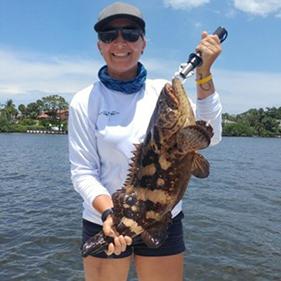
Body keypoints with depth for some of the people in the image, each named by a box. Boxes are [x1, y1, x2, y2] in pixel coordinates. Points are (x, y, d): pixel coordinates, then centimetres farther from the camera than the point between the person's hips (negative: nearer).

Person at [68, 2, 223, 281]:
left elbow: (208, 137, -10)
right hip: (105, 222, -1)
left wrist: (203, 74, -18)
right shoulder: (85, 101, -7)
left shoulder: (164, 91, -1)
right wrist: (109, 213, -26)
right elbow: (82, 172, -9)